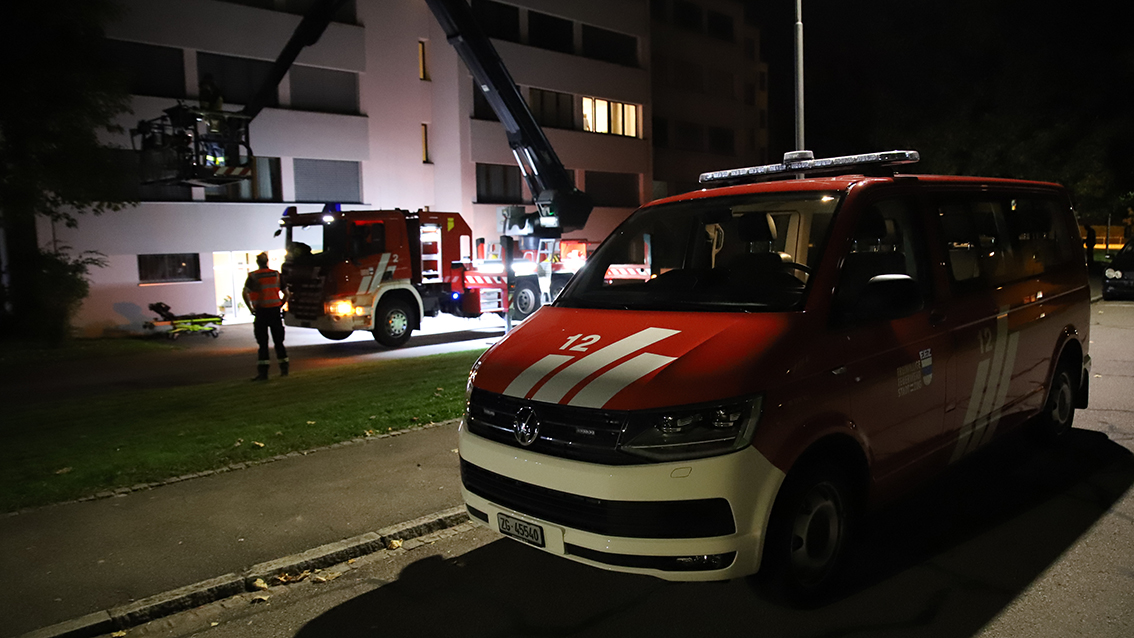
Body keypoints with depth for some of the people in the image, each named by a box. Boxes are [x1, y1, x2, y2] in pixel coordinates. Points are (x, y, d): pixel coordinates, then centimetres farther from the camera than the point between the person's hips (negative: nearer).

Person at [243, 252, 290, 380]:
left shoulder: (253, 276, -3)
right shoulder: (276, 275, 5)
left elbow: (245, 293, -15)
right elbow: (287, 294, 6)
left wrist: (251, 309, -6)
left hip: (261, 311, -2)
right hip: (275, 310, 2)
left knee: (262, 342, 2)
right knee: (278, 341, 12)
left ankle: (263, 372, -2)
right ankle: (284, 368, 15)